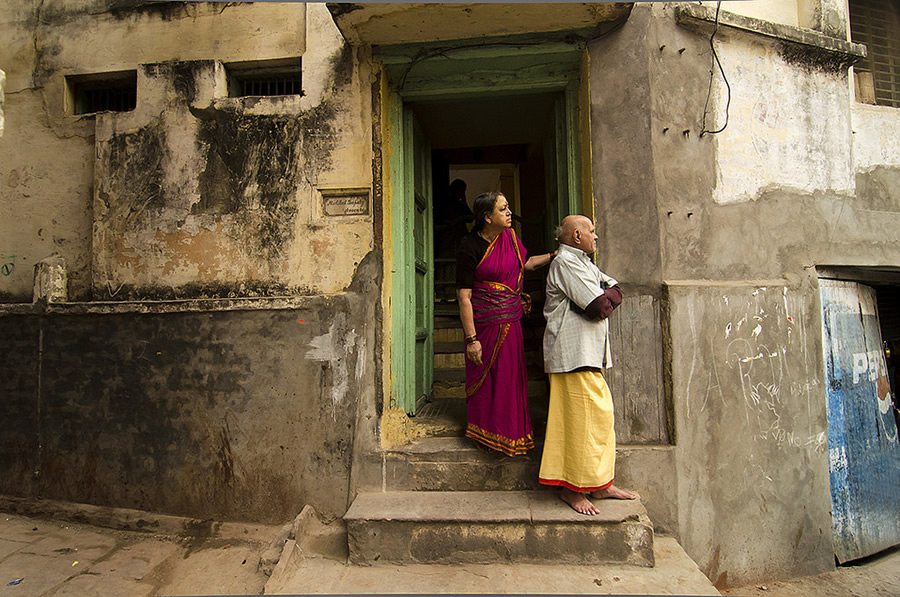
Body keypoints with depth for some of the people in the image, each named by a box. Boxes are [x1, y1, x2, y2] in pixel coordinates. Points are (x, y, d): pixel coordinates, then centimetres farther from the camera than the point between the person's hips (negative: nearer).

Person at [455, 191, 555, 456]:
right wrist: (471, 338, -19)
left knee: (512, 378, 15)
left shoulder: (510, 235, 6)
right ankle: (487, 432, 24)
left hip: (511, 323, 7)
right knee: (487, 381, 3)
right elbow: (463, 297, -16)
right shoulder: (470, 248, -15)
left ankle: (512, 431, 33)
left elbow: (526, 263, 25)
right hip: (486, 324, -7)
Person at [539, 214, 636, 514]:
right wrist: (606, 298, 3)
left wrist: (605, 297, -3)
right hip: (574, 353, -10)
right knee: (581, 419, -6)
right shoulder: (566, 262, -11)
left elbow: (616, 291, 17)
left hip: (589, 353, 10)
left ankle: (599, 484, 24)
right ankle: (572, 489, 6)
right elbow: (600, 306, -17)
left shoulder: (583, 264, 23)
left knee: (601, 416, 13)